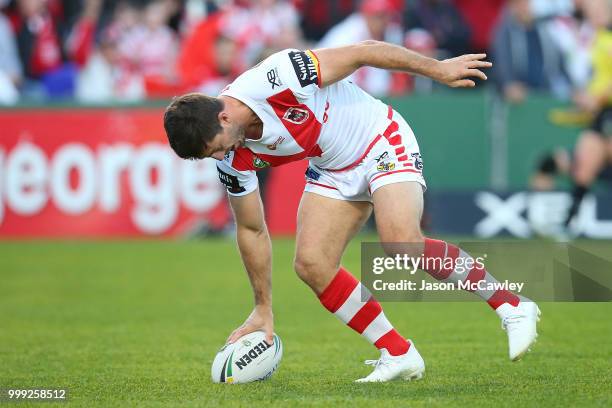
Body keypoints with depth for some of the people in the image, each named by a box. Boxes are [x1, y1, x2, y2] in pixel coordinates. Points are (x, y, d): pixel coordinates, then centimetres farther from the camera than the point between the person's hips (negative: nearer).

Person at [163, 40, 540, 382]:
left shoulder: (279, 78, -33)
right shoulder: (234, 161, -13)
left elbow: (361, 53, -22)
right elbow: (252, 230, 1)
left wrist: (437, 69, -17)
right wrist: (264, 309, 5)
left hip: (381, 143, -6)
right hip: (332, 171, 6)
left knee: (402, 245, -26)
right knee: (311, 263, -11)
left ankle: (512, 308, -12)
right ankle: (399, 355, -1)